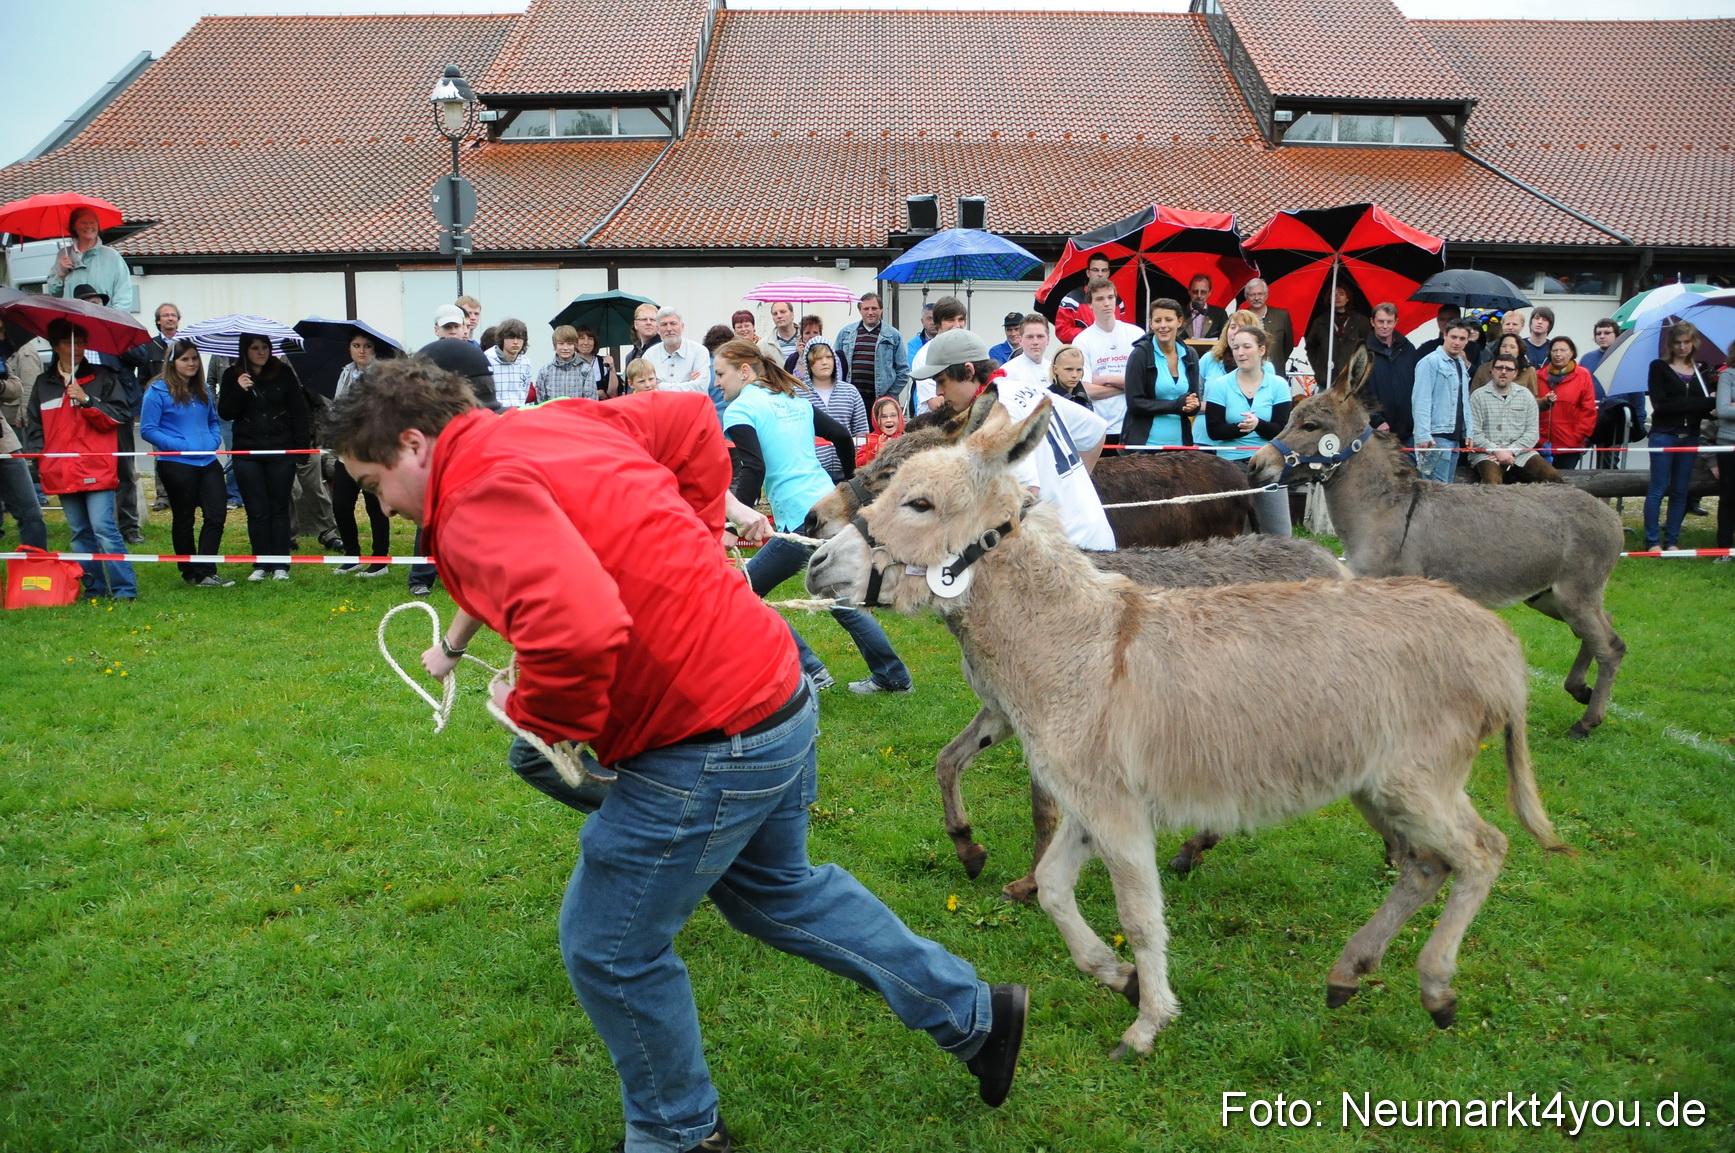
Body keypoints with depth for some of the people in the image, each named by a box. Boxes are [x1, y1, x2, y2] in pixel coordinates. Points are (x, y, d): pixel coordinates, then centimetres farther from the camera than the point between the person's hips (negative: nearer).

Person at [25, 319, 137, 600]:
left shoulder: (102, 377, 4)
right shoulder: (43, 384, 14)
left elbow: (121, 417, -2)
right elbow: (33, 426, 18)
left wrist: (87, 400, -13)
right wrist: (37, 457, 5)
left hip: (96, 470, -4)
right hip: (61, 471, 5)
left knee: (104, 529, -11)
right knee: (80, 533, 9)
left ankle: (125, 589, -9)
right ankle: (94, 588, 16)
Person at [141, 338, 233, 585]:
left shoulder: (202, 390, 12)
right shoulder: (158, 391, -6)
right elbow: (147, 429, -9)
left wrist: (215, 440, 4)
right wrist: (179, 445, -16)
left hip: (208, 462, 5)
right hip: (177, 465, -5)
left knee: (217, 514, -3)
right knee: (183, 519, 7)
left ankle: (206, 572, 4)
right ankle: (190, 572, 19)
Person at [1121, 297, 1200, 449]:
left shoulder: (1190, 355, 9)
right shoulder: (1141, 354, -4)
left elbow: (1195, 402, 14)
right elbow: (1134, 403, -10)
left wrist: (1192, 406, -10)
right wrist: (1176, 405, -14)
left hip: (1179, 443, 4)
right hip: (1144, 444, -4)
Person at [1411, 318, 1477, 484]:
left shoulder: (1462, 365, 17)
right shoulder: (1431, 361, -7)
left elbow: (1465, 402, 19)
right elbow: (1421, 400, -13)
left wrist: (1469, 431, 11)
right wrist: (1423, 435, -20)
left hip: (1456, 436, 8)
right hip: (1436, 437, -8)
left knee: (1447, 484, 11)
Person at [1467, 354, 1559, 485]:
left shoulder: (1526, 396, 12)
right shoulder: (1478, 396, 1)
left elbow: (1532, 433, 5)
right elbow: (1474, 433, -6)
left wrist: (1510, 451, -10)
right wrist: (1496, 451, -16)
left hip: (1520, 453, 4)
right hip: (1487, 454, -4)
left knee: (1553, 477, -17)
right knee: (1492, 483, -35)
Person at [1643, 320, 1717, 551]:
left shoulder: (1701, 371, 11)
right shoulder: (1659, 367, -1)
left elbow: (1708, 407, 5)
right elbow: (1660, 404, -12)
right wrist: (1698, 403, -14)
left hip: (1690, 436, 4)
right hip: (1664, 435, -4)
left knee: (1681, 491, 7)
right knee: (1658, 489, -5)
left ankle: (1672, 541, 12)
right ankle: (1652, 542, -1)